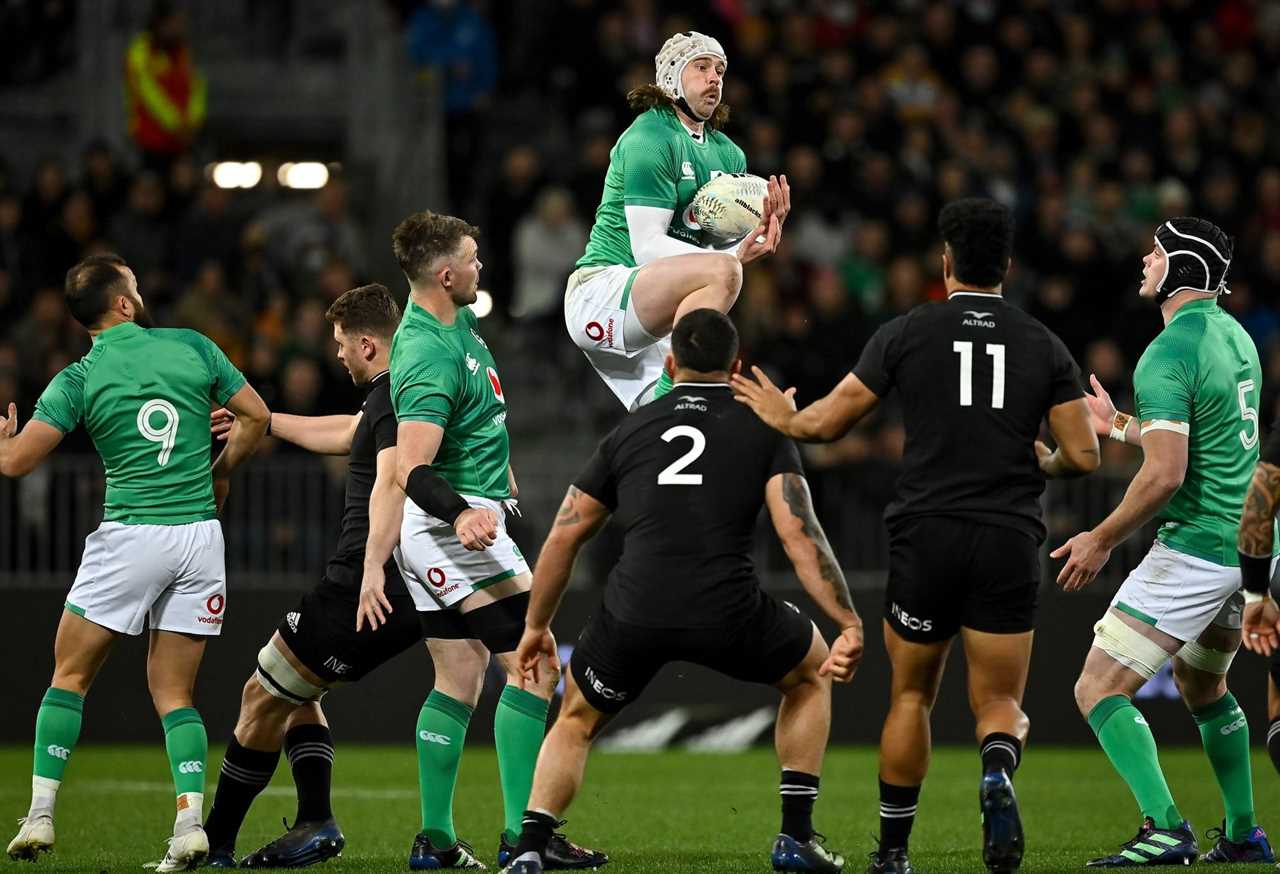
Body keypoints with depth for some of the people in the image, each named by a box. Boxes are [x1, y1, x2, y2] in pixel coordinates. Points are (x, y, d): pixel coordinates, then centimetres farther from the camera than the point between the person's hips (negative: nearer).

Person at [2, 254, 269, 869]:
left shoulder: (79, 380, -3)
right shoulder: (193, 347, 4)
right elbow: (256, 415, 11)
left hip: (129, 536, -3)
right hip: (200, 536, 3)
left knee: (70, 676, 10)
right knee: (173, 692, 9)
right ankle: (190, 823, -8)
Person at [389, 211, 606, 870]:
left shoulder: (454, 321, 8)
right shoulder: (432, 357, -23)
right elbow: (410, 469, -31)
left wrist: (498, 469, 37)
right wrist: (460, 513, -46)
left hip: (450, 526, 10)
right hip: (457, 526, -10)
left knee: (461, 678, 11)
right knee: (535, 666, -11)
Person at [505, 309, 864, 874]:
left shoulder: (629, 431, 18)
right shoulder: (763, 429, 11)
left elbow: (564, 536, 21)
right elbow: (799, 534, -2)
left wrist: (537, 626, 32)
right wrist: (849, 625, -5)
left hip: (634, 615, 1)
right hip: (728, 615, -1)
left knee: (576, 722, 27)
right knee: (811, 672, 29)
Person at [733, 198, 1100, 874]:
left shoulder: (906, 333, 0)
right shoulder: (1044, 346, 5)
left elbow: (827, 423, 3)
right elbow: (1083, 455, 1)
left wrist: (783, 417, 25)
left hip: (925, 538, 0)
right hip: (1009, 541, 0)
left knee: (911, 696, 16)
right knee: (1000, 703, 7)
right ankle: (997, 775, -27)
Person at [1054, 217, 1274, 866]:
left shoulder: (1167, 355, -17)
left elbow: (1165, 473, -24)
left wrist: (1101, 541, -15)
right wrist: (1117, 425, 30)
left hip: (1196, 547, -9)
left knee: (1098, 690, -8)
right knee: (1203, 686, 28)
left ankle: (1166, 830, -20)